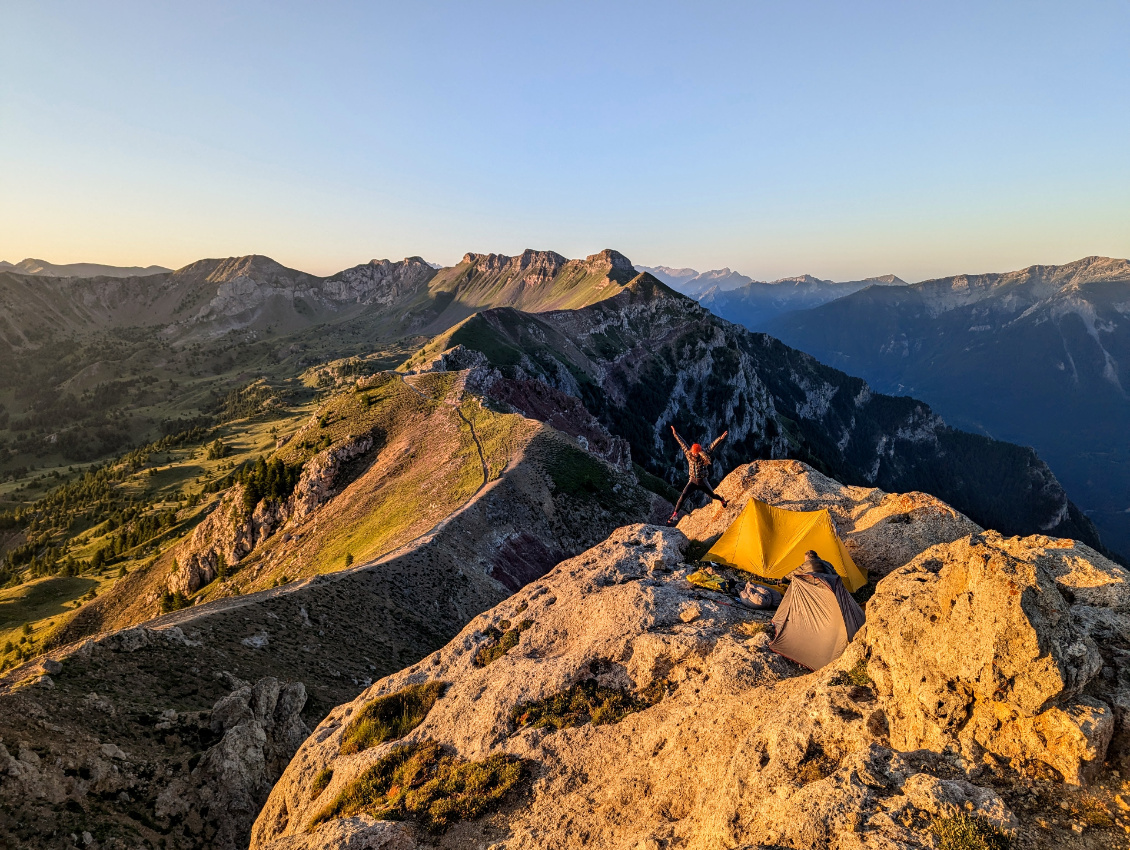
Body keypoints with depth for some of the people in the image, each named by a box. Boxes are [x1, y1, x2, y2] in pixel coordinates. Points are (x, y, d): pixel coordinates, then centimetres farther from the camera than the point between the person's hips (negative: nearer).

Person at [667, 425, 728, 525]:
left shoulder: (704, 455, -12)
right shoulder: (688, 455, -8)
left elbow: (712, 446, -17)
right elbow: (682, 443, -3)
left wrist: (721, 438, -26)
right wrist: (675, 434, 1)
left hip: (703, 481, -1)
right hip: (692, 481, 1)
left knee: (712, 495, 18)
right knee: (683, 496, -18)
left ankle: (722, 500, 54)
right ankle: (675, 514, -13)